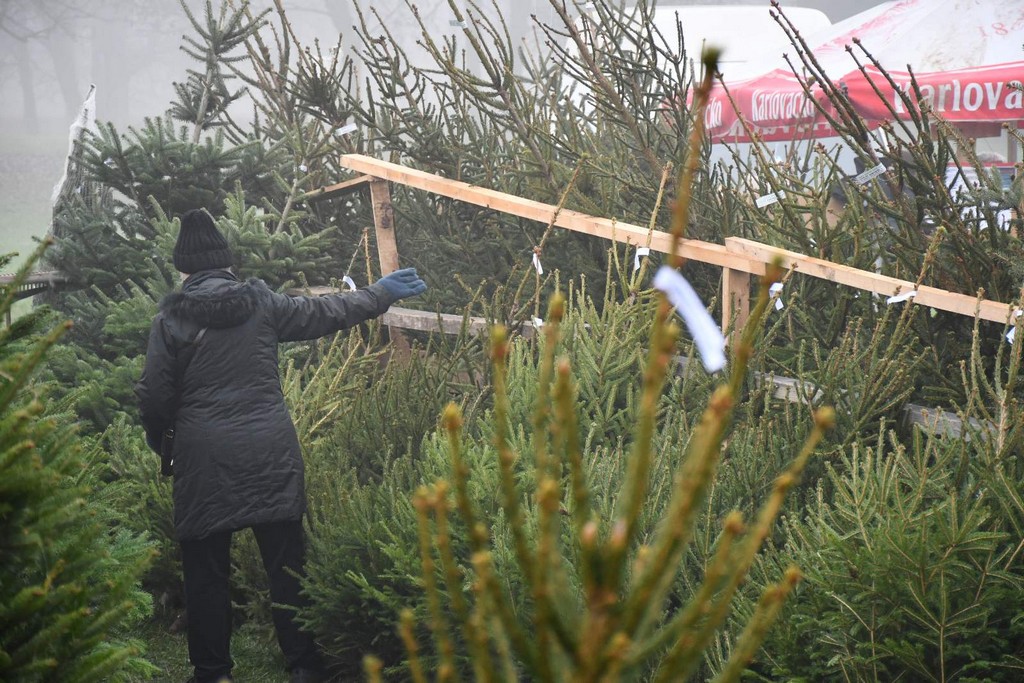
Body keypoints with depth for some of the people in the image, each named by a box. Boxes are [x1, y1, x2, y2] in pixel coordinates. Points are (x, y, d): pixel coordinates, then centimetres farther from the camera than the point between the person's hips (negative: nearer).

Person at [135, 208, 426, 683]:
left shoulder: (169, 320, -2)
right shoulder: (261, 304, 3)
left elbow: (154, 395, -1)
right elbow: (324, 313, 13)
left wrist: (157, 441, 18)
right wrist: (380, 293, 28)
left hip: (203, 461, -1)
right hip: (269, 454, 1)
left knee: (206, 568, 8)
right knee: (286, 560, 8)